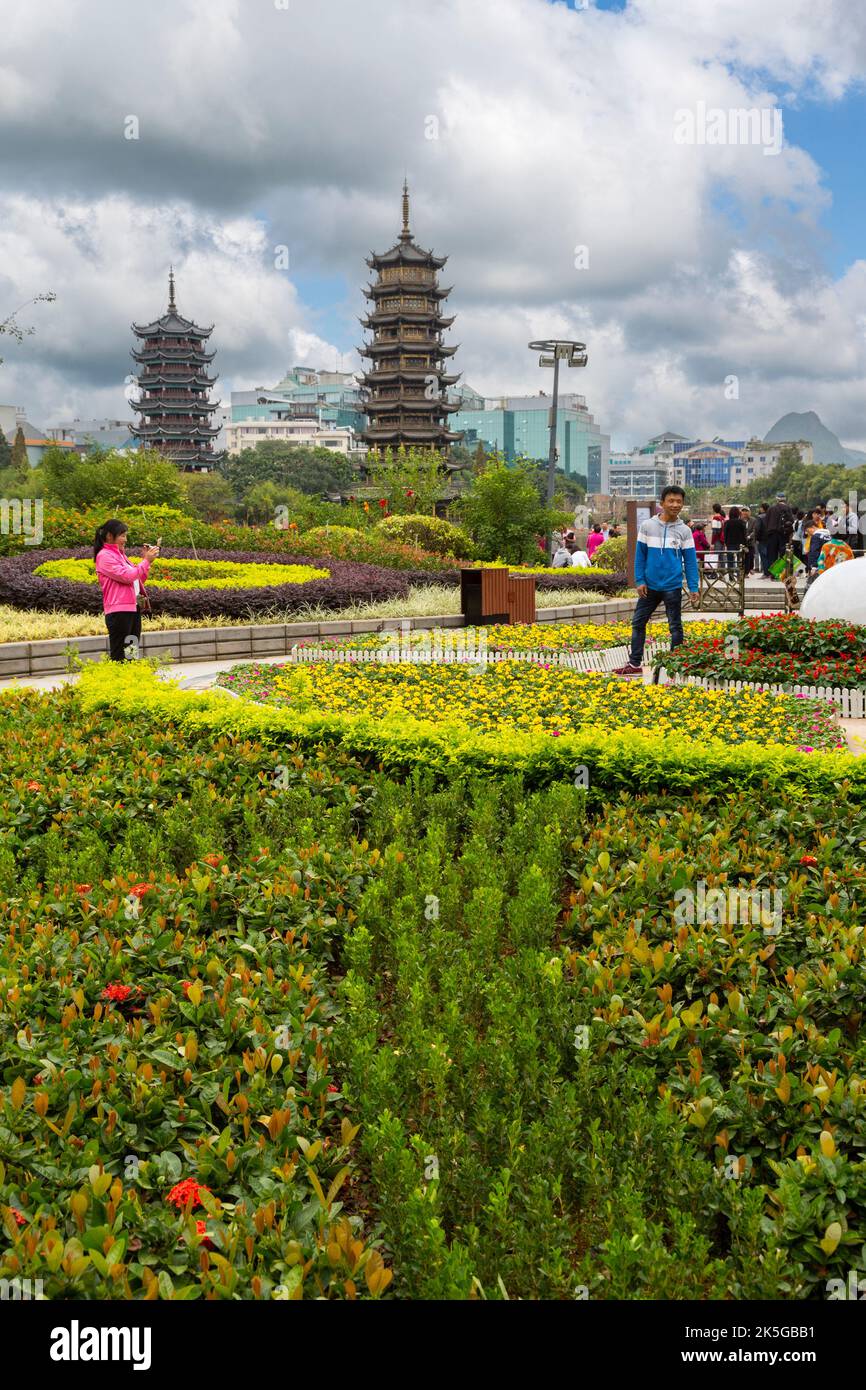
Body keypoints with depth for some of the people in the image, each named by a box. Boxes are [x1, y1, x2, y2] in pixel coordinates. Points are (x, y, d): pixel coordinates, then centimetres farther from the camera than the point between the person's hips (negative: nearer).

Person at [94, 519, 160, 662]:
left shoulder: (120, 554, 19)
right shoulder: (104, 556, -8)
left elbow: (138, 579, 22)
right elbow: (127, 576, -17)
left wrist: (146, 559, 10)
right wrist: (146, 561, -10)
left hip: (133, 609, 9)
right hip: (119, 612, -9)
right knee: (118, 656, -7)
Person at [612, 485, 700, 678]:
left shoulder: (684, 530, -1)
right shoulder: (647, 525, 0)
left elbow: (690, 560, 1)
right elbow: (640, 555, 3)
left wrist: (693, 588, -5)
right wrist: (639, 580, -4)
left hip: (673, 587, -2)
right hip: (650, 586, 2)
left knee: (675, 626, 5)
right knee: (638, 622, 7)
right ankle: (635, 664, 16)